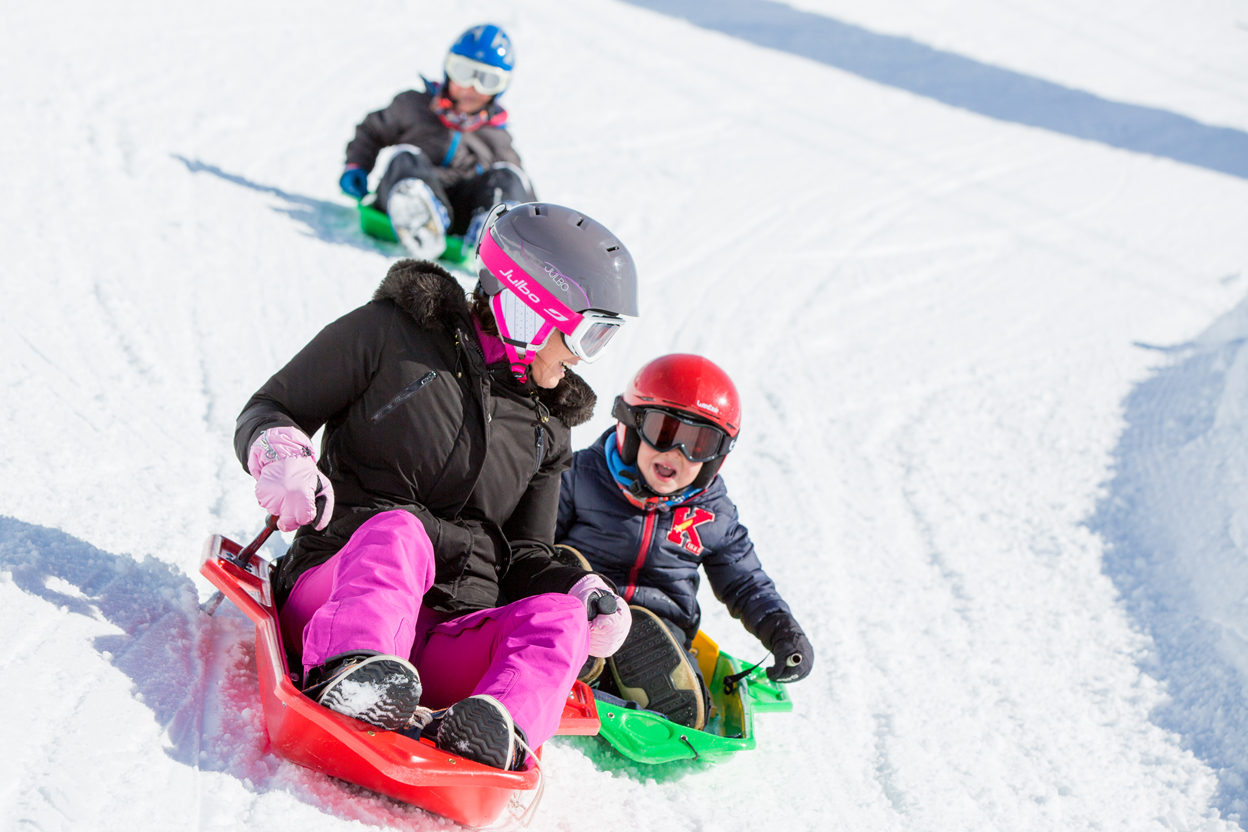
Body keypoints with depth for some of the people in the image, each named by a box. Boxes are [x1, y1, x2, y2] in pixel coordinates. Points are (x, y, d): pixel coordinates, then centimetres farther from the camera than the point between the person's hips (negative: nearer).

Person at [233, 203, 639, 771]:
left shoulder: (546, 424, 20)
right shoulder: (391, 333, 5)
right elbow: (266, 413, 7)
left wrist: (586, 595, -1)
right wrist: (283, 458, -18)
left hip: (451, 635, 4)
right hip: (334, 590, -3)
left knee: (557, 614, -27)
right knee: (398, 530, -36)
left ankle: (497, 727, -56)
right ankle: (349, 674, -62)